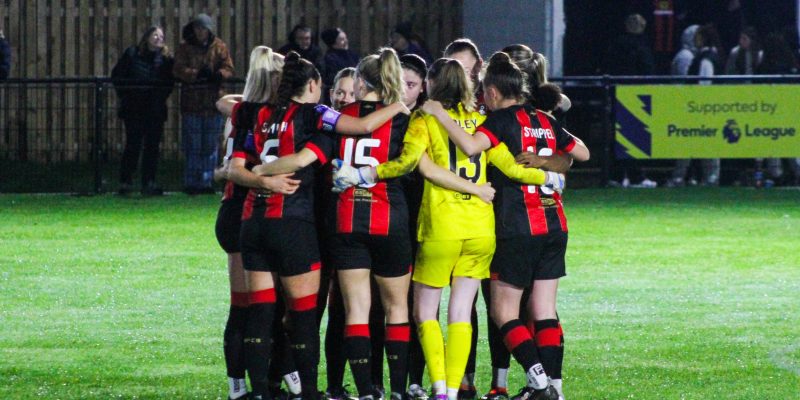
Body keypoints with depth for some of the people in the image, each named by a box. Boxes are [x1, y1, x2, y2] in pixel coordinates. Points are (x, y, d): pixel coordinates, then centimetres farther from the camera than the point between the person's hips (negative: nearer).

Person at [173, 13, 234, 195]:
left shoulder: (219, 47, 8)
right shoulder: (185, 47, 4)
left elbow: (228, 68, 2)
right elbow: (179, 69, -6)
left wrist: (218, 74, -20)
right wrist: (197, 74, -23)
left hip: (213, 103, 2)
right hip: (191, 103, -2)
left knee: (210, 146, 6)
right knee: (192, 146, -1)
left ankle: (207, 182, 13)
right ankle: (191, 182, 4)